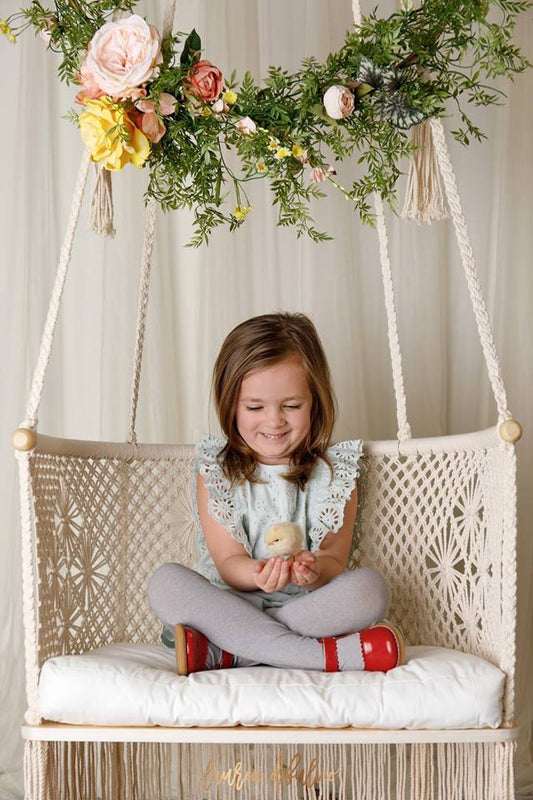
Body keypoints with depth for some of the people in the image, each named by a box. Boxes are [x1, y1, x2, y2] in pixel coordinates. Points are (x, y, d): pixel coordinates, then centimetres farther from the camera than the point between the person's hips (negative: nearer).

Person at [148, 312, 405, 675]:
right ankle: (326, 654, -34)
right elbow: (228, 561, -6)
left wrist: (315, 570, -31)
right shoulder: (215, 470, 3)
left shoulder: (335, 472, 5)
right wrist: (257, 574, -32)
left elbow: (335, 559, -4)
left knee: (370, 588, -27)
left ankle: (220, 652, -29)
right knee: (166, 582, -28)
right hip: (230, 602, 0)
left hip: (308, 608, 0)